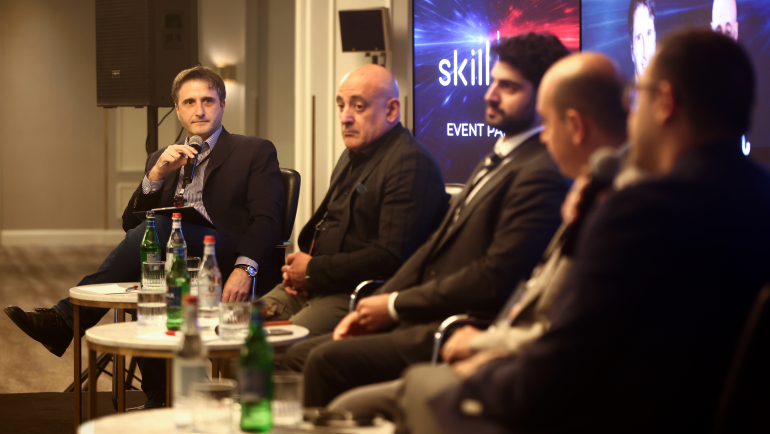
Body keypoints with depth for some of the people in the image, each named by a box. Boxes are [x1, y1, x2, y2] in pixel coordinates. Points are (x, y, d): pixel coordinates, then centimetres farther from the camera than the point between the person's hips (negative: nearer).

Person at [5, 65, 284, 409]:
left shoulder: (256, 153, 14)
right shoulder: (161, 159, 27)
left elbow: (266, 219, -1)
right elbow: (131, 224, 15)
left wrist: (243, 268, -20)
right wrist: (156, 174, -3)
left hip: (224, 260, -4)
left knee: (159, 228, -32)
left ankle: (65, 319, -32)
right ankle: (159, 397, -25)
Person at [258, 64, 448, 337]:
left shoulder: (411, 164, -13)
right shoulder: (352, 155, 20)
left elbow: (392, 257, -21)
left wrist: (314, 271, -13)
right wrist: (298, 267, 6)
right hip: (314, 285, 9)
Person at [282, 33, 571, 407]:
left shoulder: (542, 175, -15)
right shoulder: (495, 161, 18)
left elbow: (495, 279, -20)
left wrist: (394, 306, -12)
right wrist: (373, 307, 6)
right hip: (421, 320, 10)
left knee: (327, 360, -23)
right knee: (297, 355, 5)